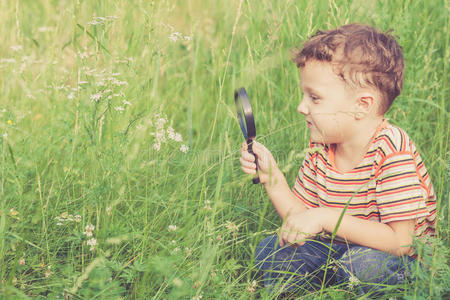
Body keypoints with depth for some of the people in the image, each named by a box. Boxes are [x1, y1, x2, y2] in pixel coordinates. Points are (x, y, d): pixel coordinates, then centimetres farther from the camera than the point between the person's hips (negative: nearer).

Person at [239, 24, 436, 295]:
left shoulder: (392, 150, -25)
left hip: (403, 261, -6)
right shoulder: (321, 147, -3)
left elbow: (400, 242, -31)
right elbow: (301, 216, 2)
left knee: (362, 263, -36)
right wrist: (271, 176, -13)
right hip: (338, 249, 6)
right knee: (269, 250, -8)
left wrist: (326, 217, -34)